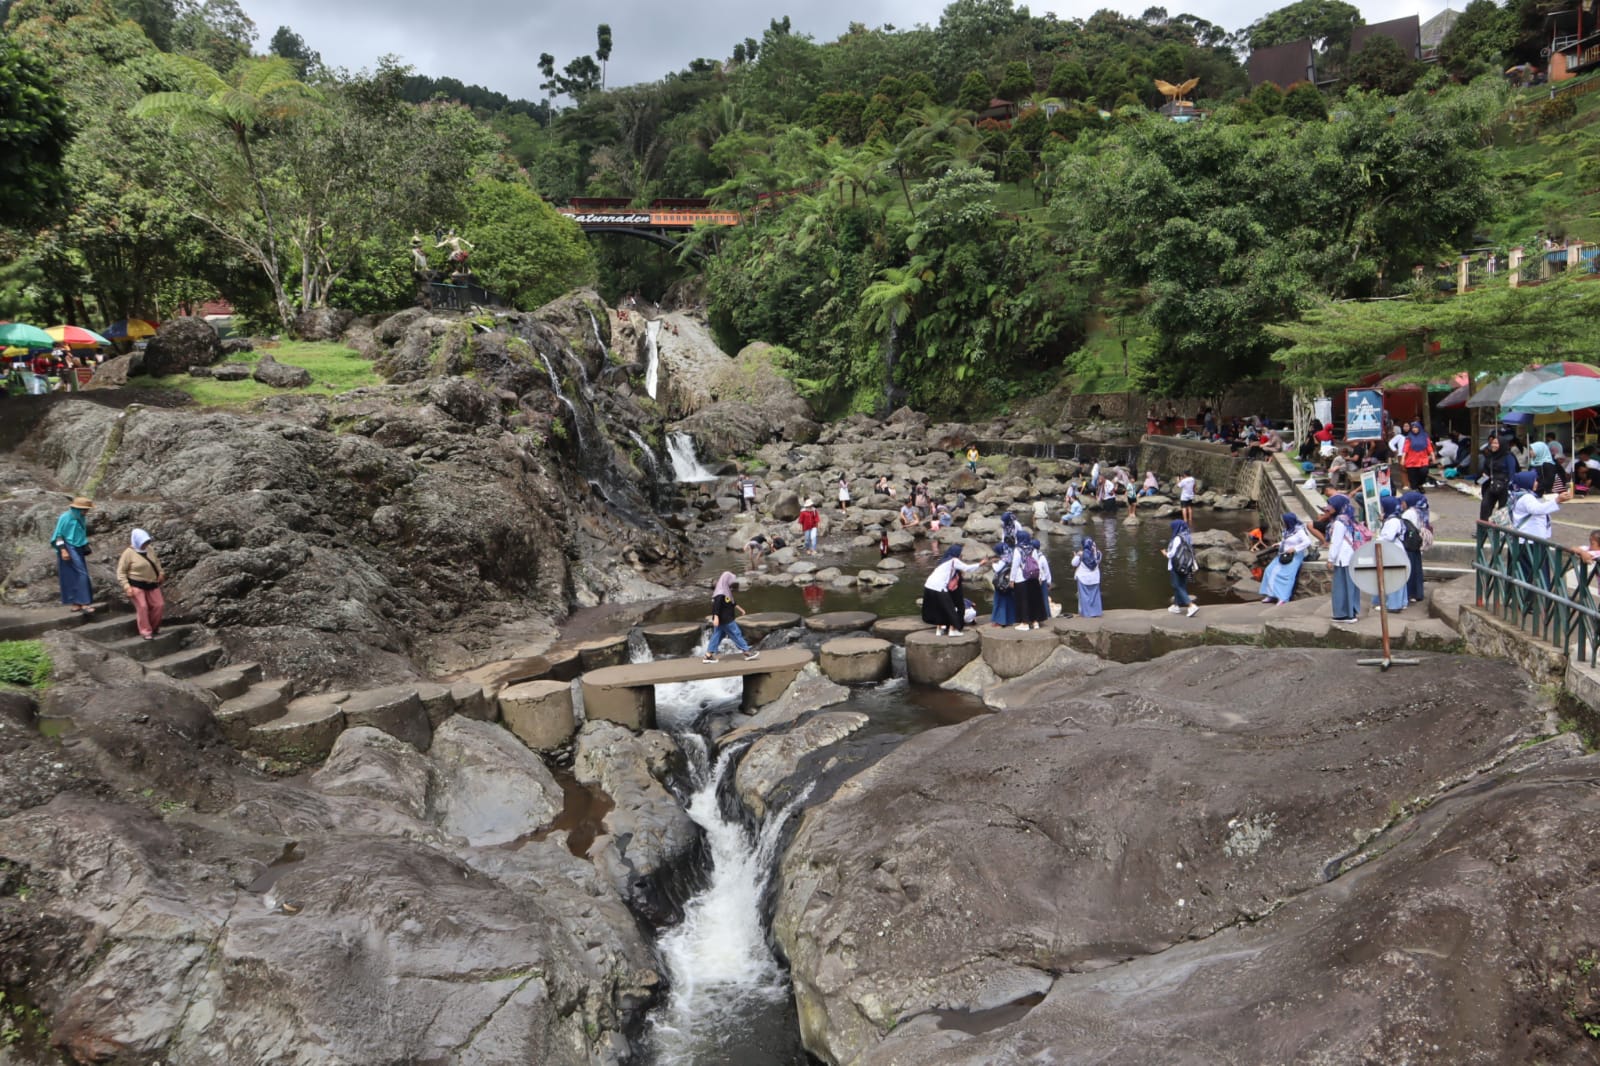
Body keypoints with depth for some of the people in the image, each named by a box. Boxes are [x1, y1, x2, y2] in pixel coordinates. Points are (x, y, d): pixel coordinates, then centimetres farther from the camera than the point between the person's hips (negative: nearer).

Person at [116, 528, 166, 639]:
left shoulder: (150, 550, 6)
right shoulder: (129, 553, -12)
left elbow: (156, 562, 25)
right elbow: (121, 571, -10)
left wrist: (161, 572, 8)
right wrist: (126, 587, -18)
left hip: (151, 584, 6)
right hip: (136, 585, -6)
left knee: (159, 605, 1)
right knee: (142, 607, -13)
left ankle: (154, 628, 21)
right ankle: (145, 632, -3)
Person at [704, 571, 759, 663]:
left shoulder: (726, 591, 10)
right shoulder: (721, 593, -23)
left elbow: (731, 603, 23)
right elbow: (716, 606, -28)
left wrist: (739, 609, 31)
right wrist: (716, 617, -34)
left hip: (727, 618, 10)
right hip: (725, 620, -10)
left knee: (717, 635, 11)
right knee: (736, 634, 0)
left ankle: (708, 656, 14)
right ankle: (747, 652, 9)